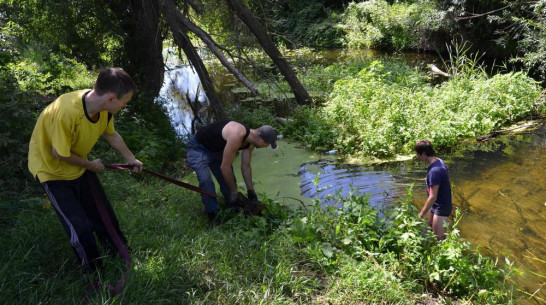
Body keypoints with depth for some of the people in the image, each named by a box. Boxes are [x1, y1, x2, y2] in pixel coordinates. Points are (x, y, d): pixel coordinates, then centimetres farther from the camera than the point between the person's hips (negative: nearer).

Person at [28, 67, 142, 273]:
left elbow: (112, 135, 3)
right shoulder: (66, 112, -40)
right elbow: (60, 153, -27)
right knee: (80, 228, -6)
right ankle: (94, 274, 17)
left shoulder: (104, 107, -17)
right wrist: (91, 165, -12)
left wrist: (131, 159, 13)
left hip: (79, 167, 7)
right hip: (52, 170, -6)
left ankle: (120, 255, 34)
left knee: (104, 215, 13)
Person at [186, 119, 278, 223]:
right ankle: (215, 218, -16)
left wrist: (251, 191, 6)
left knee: (228, 181, 6)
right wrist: (234, 193, -21)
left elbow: (246, 167, 3)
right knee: (206, 181, -25)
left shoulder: (250, 141, -10)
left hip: (216, 150, 9)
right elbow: (225, 167, -32)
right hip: (198, 148, -9)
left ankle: (235, 212, 20)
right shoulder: (237, 135, -38)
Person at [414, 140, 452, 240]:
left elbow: (433, 197, -30)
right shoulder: (438, 161, -2)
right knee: (430, 227, 26)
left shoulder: (434, 170, -32)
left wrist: (421, 214, -23)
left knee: (439, 238, -3)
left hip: (441, 207, -10)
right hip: (437, 205, 10)